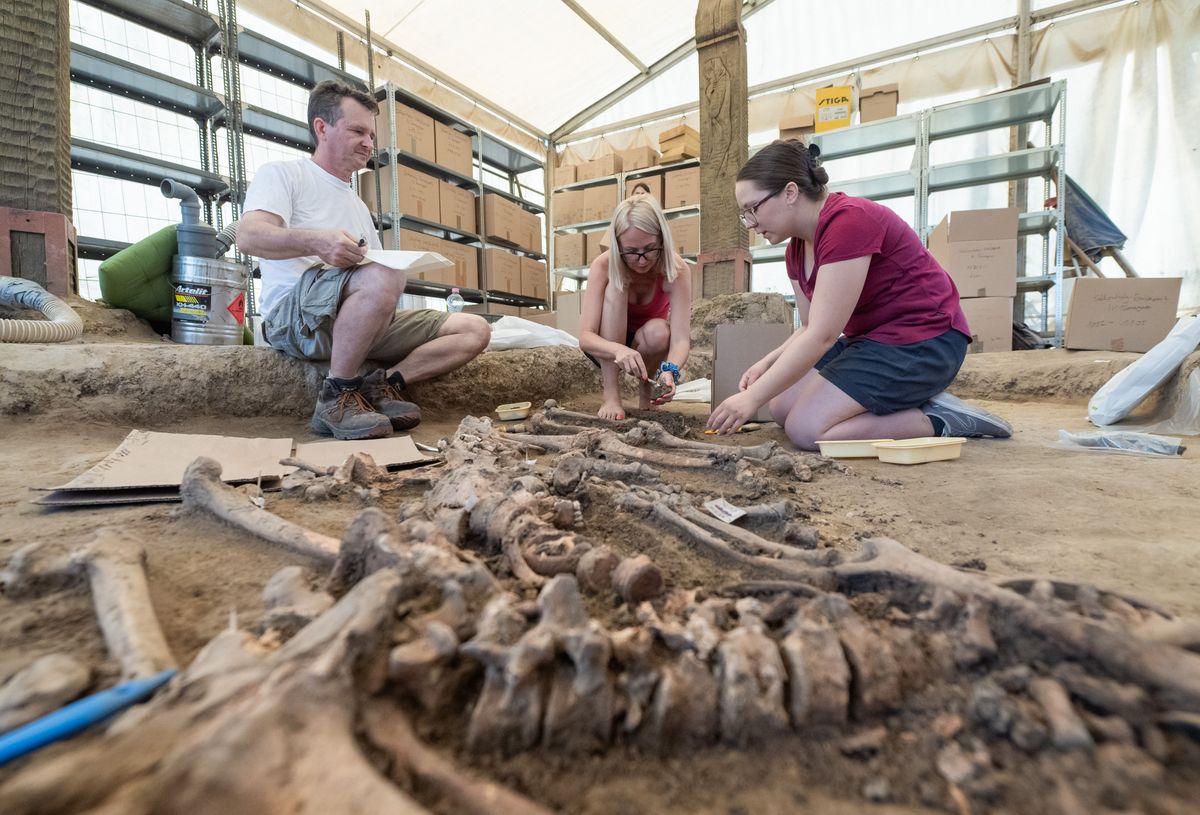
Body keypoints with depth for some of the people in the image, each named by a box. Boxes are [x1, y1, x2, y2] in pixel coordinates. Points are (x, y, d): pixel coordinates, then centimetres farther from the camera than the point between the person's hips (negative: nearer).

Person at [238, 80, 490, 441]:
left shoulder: (358, 205, 28)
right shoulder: (281, 173, 8)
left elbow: (381, 270, 21)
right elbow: (248, 236, -12)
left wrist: (404, 269, -4)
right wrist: (317, 241, -31)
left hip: (364, 320, 7)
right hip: (294, 314, -6)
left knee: (474, 329, -6)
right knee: (383, 277, -39)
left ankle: (382, 384, -15)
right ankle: (336, 396, -23)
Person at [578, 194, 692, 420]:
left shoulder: (676, 269, -26)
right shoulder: (603, 266, -26)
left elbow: (681, 338, -34)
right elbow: (585, 337, -34)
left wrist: (670, 371, -56)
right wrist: (618, 350, -55)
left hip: (651, 345, 0)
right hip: (608, 344, 0)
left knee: (659, 331, -36)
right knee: (615, 290, -30)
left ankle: (646, 390, -5)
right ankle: (611, 396, -28)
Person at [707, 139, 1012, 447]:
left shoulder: (848, 221, -22)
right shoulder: (797, 249, 7)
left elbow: (822, 336, -27)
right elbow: (810, 328, 11)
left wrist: (753, 397, -25)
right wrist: (766, 363, -9)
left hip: (923, 343, -10)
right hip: (872, 338, 10)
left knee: (807, 429, -19)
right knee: (782, 407, 2)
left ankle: (939, 419, -5)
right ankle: (909, 402, 6)